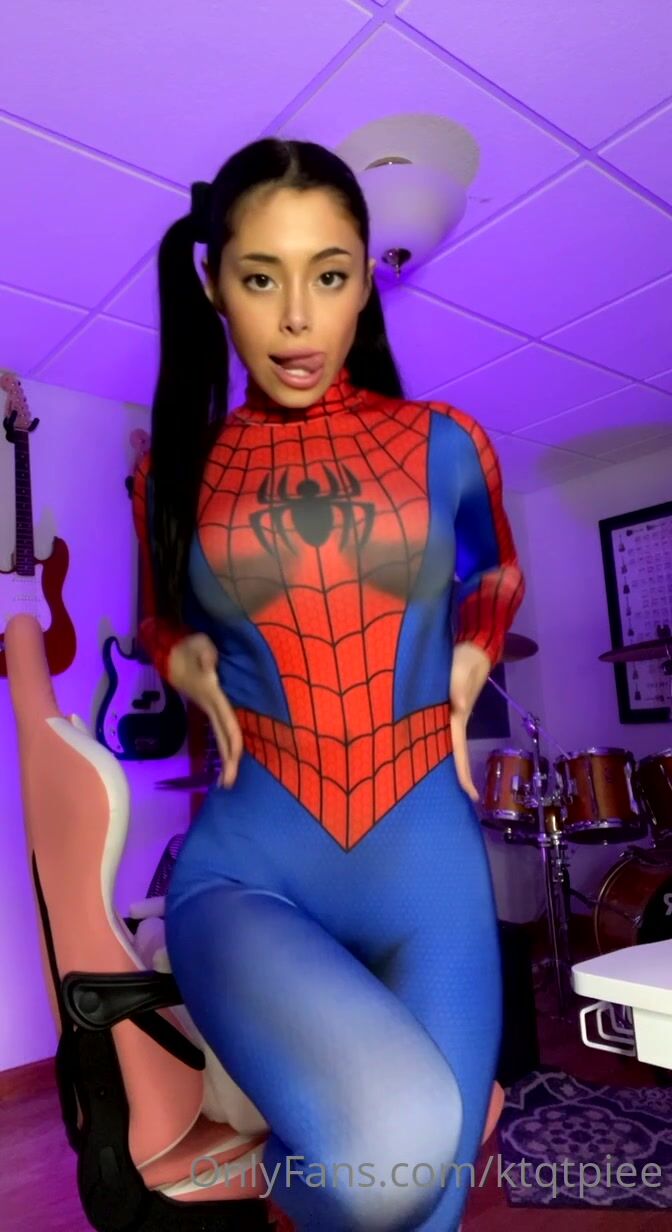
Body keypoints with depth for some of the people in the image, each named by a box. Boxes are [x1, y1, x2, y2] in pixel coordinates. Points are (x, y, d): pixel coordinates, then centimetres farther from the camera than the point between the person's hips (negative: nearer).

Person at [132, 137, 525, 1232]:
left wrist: (469, 662, 3)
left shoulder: (446, 446, 3)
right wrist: (190, 664, 0)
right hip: (248, 867, -1)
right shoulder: (176, 470, 3)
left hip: (427, 860, 2)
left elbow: (498, 578, 22)